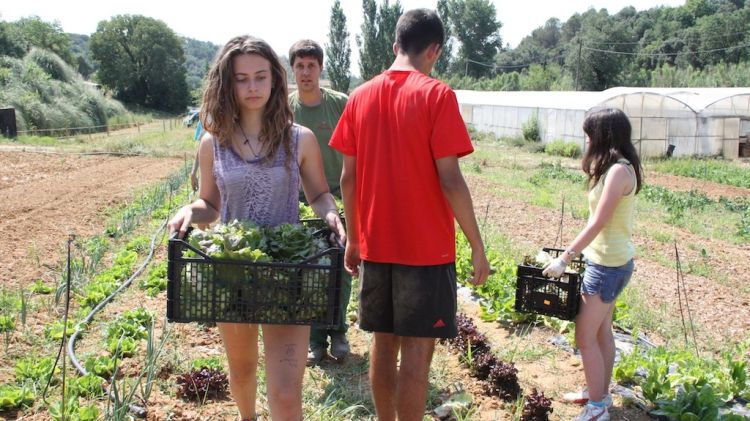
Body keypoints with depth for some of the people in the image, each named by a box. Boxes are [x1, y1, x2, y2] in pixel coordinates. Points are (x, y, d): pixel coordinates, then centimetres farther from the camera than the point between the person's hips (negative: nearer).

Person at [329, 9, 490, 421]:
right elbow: (449, 180, -15)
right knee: (417, 348, 2)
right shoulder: (436, 95, -10)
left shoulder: (360, 96, 4)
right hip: (427, 247, -5)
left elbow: (348, 178, 5)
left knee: (383, 340, 16)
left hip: (375, 245, 5)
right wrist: (477, 246, -7)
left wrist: (353, 239, 15)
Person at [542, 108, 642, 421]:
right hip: (607, 260, 10)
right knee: (602, 331, 19)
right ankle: (599, 393, 32)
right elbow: (602, 221, 9)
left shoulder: (618, 170, -20)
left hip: (608, 263, -10)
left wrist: (564, 258, -21)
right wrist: (575, 252, 9)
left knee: (585, 337, -2)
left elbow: (597, 223, -23)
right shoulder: (617, 168, 9)